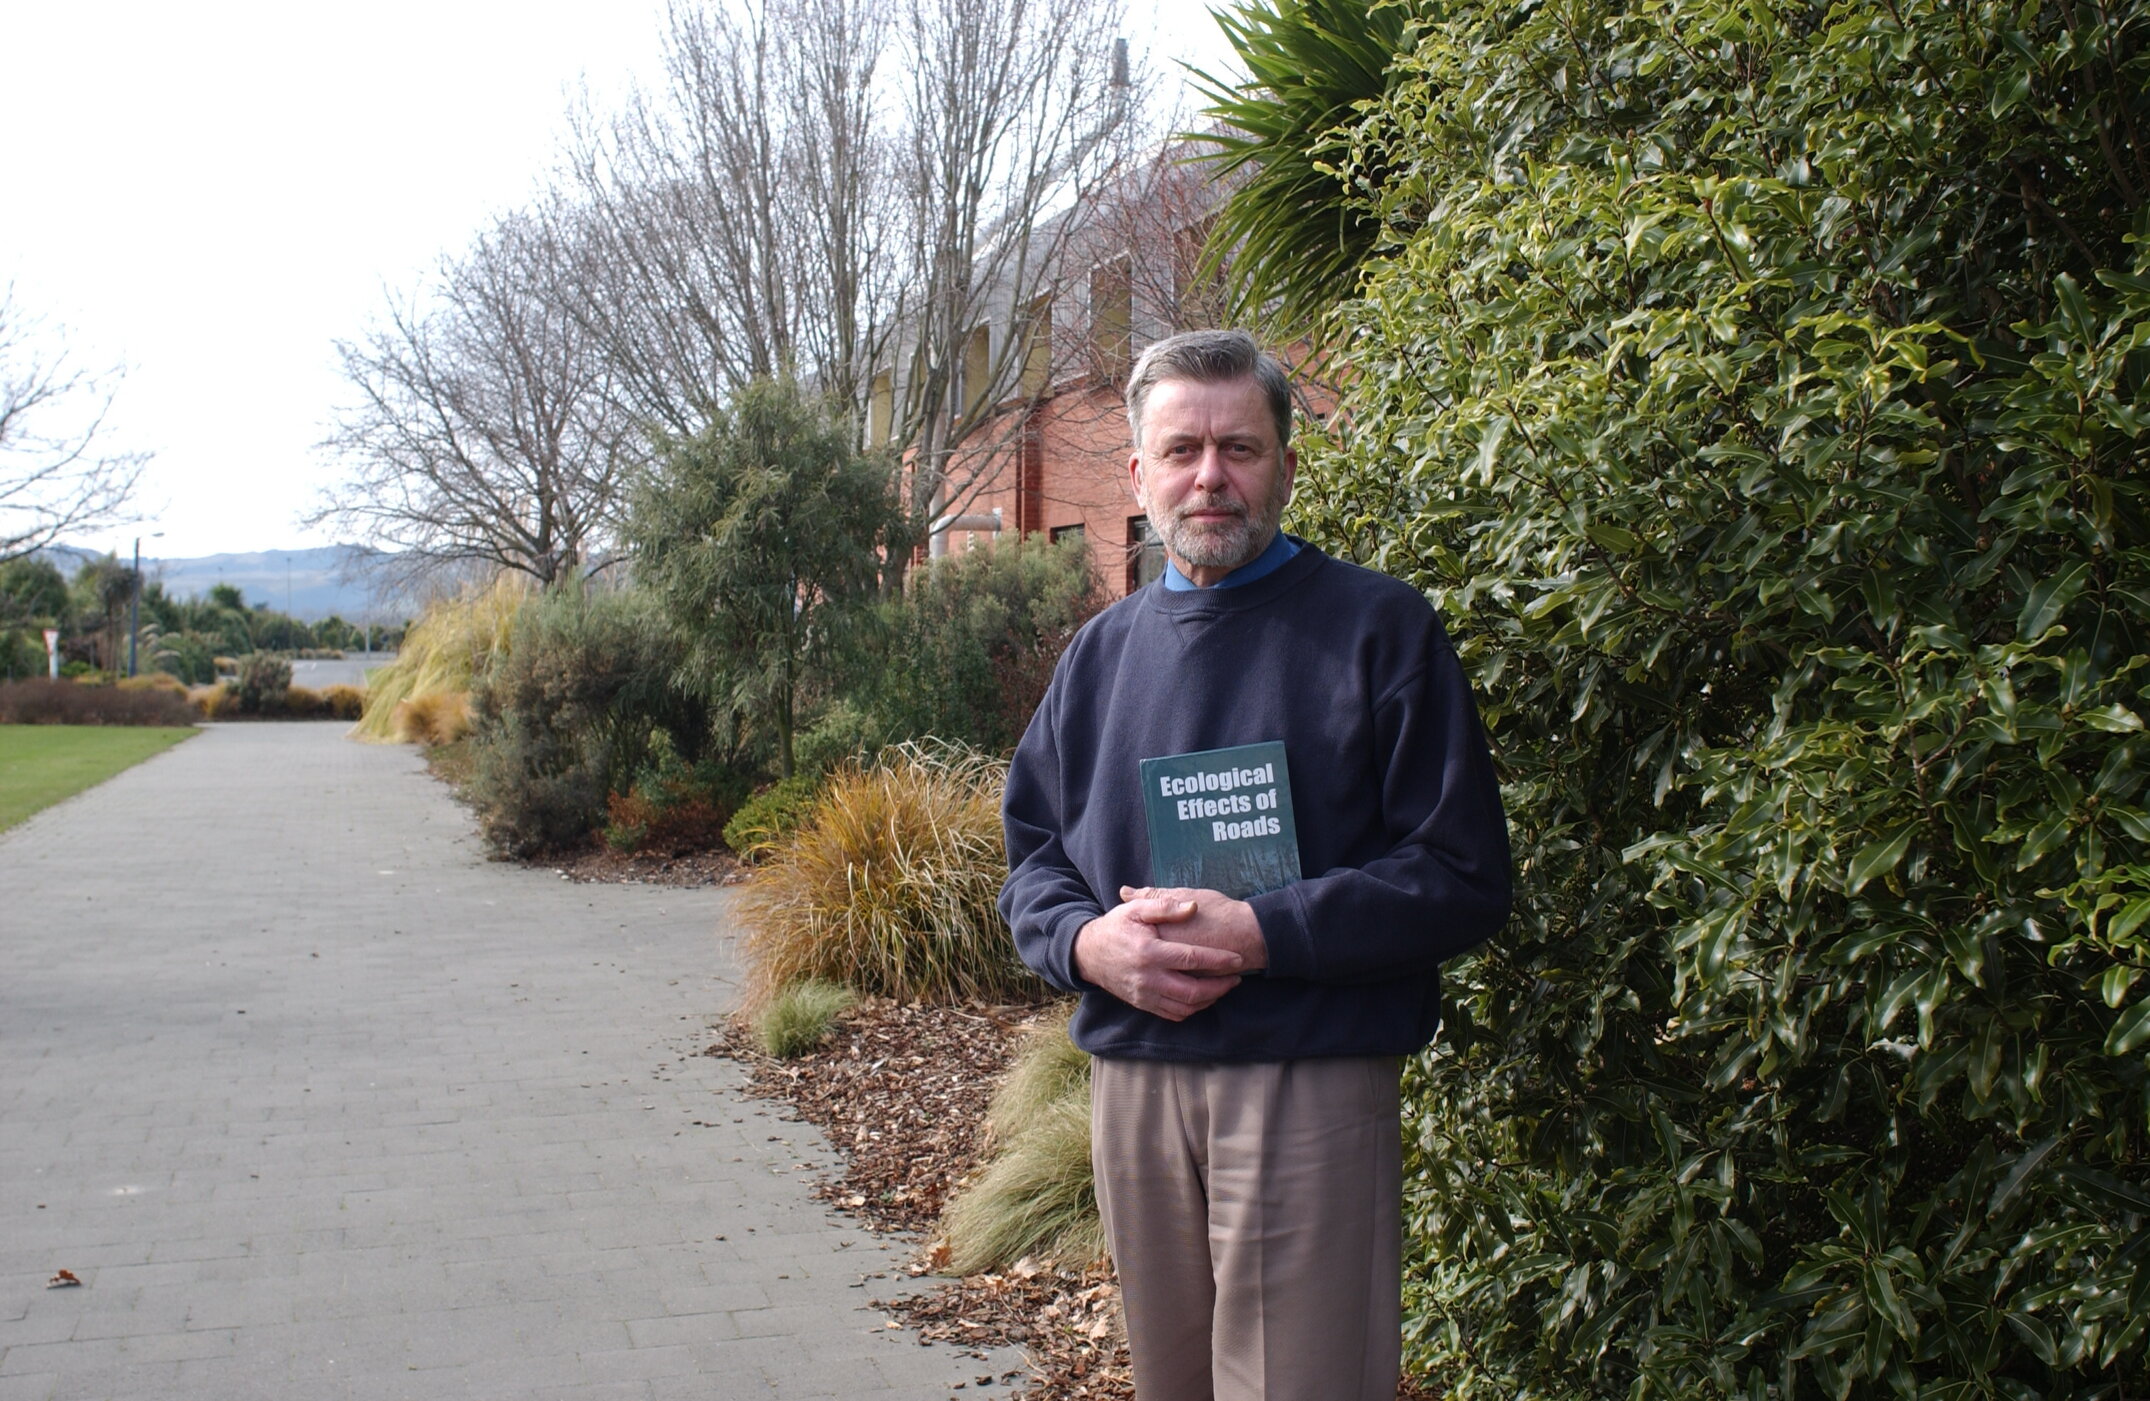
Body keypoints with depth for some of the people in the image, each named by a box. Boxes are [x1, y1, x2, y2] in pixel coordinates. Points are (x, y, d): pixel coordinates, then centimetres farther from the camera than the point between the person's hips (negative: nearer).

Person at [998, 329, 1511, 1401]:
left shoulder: (1378, 628, -2)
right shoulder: (1102, 651, 13)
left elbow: (1461, 878, -7)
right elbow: (1030, 858, 16)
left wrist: (1259, 933, -18)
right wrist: (1087, 941, -8)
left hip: (1311, 1083, -4)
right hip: (1131, 1079, 5)